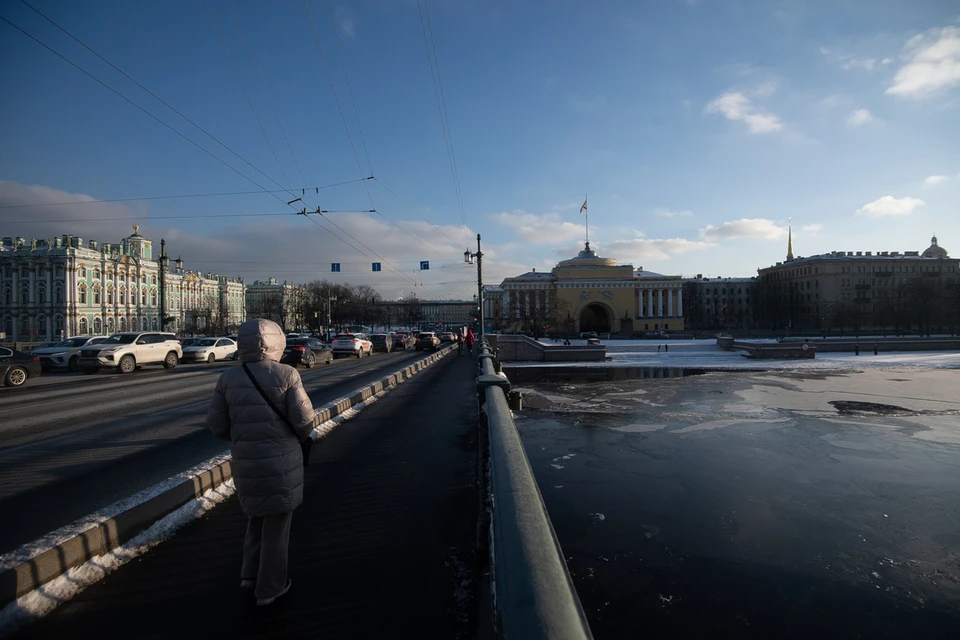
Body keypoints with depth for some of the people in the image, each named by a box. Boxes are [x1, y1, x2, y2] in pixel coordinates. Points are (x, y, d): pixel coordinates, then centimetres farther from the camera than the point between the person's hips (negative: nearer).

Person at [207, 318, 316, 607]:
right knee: (276, 521, 12)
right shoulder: (286, 374, -14)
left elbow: (217, 424, 0)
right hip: (281, 461, -4)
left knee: (257, 515, 28)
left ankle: (251, 573, 32)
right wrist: (299, 436, 7)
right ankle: (270, 587, 25)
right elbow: (304, 420, -15)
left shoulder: (228, 378, -3)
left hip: (245, 462, 4)